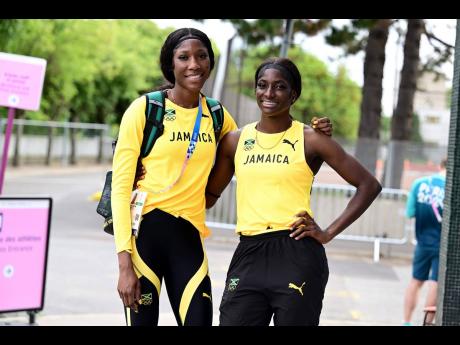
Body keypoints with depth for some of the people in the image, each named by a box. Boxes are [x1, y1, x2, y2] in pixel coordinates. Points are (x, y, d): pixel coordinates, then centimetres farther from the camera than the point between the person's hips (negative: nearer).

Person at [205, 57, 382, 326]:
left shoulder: (310, 139, 2)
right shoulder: (235, 141, 11)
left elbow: (369, 185, 4)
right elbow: (209, 196, 16)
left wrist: (329, 233, -3)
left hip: (297, 256, -3)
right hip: (249, 255, 3)